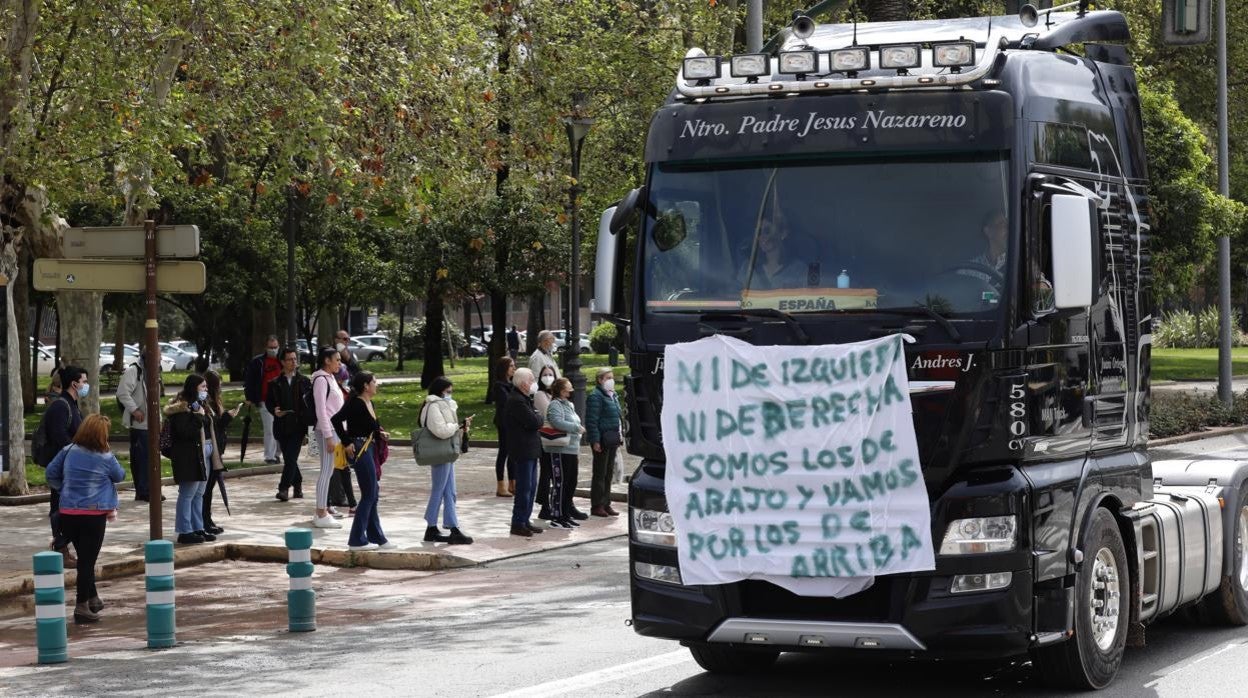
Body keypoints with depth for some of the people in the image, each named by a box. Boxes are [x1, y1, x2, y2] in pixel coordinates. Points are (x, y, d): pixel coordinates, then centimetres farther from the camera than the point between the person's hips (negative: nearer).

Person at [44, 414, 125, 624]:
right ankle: (82, 607, 1)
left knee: (84, 558, 18)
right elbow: (119, 476, 6)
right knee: (87, 560, 0)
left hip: (68, 513, 5)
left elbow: (51, 473, 8)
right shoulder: (105, 458, -10)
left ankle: (92, 599, 29)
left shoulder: (68, 452, 0)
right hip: (94, 514, -5)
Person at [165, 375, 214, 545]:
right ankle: (185, 532, -2)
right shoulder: (183, 407, -14)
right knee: (187, 494, -6)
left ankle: (198, 529, 21)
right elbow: (184, 432, -24)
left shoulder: (198, 404, 18)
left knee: (198, 494, 14)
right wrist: (198, 416, -23)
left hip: (202, 455, 10)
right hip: (188, 457, -10)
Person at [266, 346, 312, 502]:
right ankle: (298, 485, 24)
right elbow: (268, 401, 9)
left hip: (297, 425, -2)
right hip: (282, 425, 2)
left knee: (291, 458, -11)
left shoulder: (304, 381, 5)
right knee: (288, 459, 8)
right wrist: (274, 410, -12)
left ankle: (284, 488, -12)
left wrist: (307, 418, -10)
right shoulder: (275, 383, 7)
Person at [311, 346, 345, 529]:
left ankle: (322, 512, 15)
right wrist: (329, 437, -19)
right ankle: (321, 515, -6)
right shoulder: (321, 379, -12)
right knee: (327, 471, -8)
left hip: (335, 429, 9)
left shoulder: (330, 378, 16)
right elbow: (321, 410, -16)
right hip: (327, 430, -9)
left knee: (328, 471, 11)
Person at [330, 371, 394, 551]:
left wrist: (380, 434, 2)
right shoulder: (356, 404, -16)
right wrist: (347, 442, -21)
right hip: (359, 450, -10)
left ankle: (376, 538, 22)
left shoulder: (369, 403, 11)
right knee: (369, 495, -6)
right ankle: (356, 540, -2)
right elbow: (336, 420, -24)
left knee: (372, 496, 14)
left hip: (369, 449, 10)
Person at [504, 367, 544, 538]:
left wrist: (536, 418, -4)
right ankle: (518, 524, -3)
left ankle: (524, 521, 21)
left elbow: (535, 420, 17)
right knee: (524, 488, -7)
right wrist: (539, 417, -4)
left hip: (530, 450, 11)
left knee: (529, 487, 14)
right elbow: (533, 422, -23)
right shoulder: (517, 401, -18)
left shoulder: (524, 399, 17)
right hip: (523, 451, -11)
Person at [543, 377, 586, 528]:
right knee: (560, 482, -7)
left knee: (571, 482, 13)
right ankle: (557, 517, -4)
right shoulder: (555, 405, -11)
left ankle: (567, 511, 23)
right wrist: (577, 428, -18)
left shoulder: (569, 405, 20)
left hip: (571, 449, 10)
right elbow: (558, 422, -26)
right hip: (560, 450, -10)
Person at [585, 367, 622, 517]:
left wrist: (620, 435, 17)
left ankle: (606, 504, 19)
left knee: (609, 473, 13)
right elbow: (592, 420, -17)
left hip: (612, 440, 9)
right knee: (600, 474, -3)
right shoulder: (596, 396, -13)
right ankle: (596, 506, 2)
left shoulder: (612, 395, 16)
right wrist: (595, 440, -21)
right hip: (602, 441, -9)